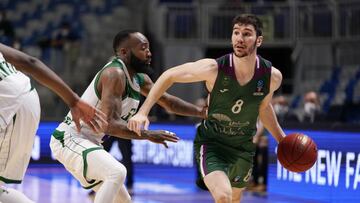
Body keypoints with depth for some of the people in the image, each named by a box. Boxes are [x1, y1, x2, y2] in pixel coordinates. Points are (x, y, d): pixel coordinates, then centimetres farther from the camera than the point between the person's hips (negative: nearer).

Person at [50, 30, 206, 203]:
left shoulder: (140, 79, 7)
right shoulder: (114, 74, -22)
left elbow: (168, 102, 19)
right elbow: (109, 124, -31)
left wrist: (203, 112, 11)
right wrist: (148, 135, -31)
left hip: (89, 142, 10)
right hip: (69, 139, -10)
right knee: (117, 172, -32)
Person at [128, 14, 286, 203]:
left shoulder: (272, 76, -14)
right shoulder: (214, 68, -24)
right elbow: (169, 75, -10)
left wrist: (281, 139, 9)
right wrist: (143, 111, -18)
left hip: (243, 147, 4)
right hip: (210, 143, -4)